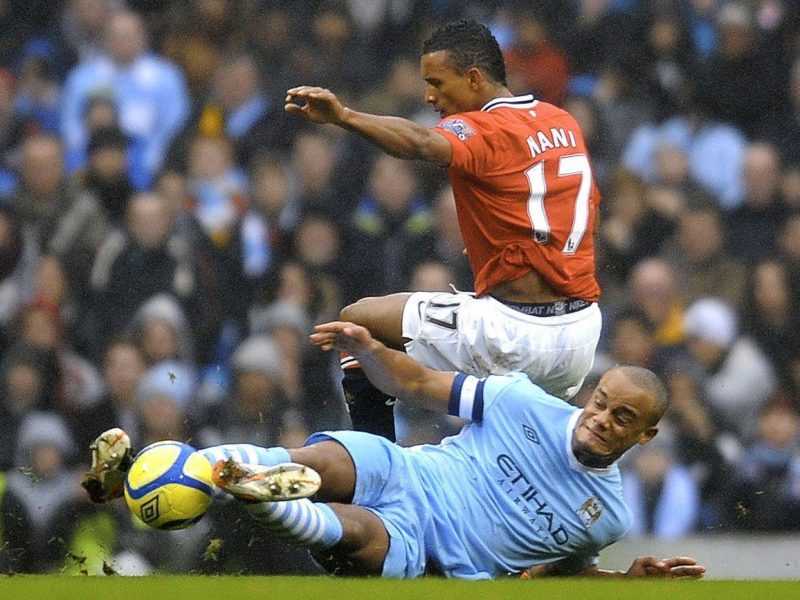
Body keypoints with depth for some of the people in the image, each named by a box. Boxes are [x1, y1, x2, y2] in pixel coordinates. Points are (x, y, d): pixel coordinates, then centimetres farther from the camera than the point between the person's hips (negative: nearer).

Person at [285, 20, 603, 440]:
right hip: (581, 338, 8)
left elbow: (422, 144, -32)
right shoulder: (563, 122, 13)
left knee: (358, 321, 4)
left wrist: (342, 117, -47)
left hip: (515, 334, -8)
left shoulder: (483, 131, -10)